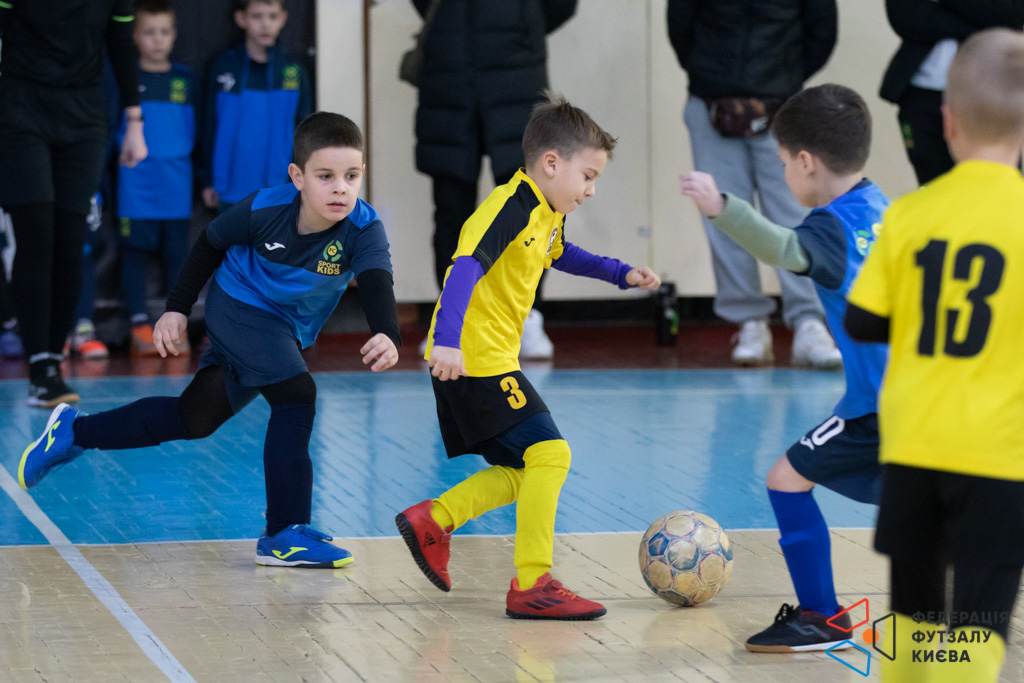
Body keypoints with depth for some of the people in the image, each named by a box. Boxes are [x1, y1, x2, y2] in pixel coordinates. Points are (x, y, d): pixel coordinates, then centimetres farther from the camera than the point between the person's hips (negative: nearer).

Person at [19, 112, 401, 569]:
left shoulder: (363, 227, -25)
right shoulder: (264, 210, -25)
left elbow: (377, 283, -42)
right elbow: (211, 244, -5)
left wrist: (387, 335, -62)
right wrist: (177, 308, -1)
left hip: (287, 333, 4)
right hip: (239, 307, -4)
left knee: (194, 419, 15)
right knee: (297, 395, -26)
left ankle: (74, 433, 34)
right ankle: (285, 535, -22)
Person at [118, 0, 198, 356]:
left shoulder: (186, 80, 9)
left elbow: (196, 130, 14)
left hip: (177, 188, 2)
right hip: (136, 186, -2)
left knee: (177, 253, 4)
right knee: (135, 251, 0)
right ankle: (139, 324, 6)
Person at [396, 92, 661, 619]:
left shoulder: (546, 215, 14)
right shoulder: (511, 207, -17)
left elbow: (561, 255, 37)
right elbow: (466, 266, -29)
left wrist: (621, 273, 28)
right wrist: (448, 340, -40)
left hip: (491, 359, 10)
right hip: (474, 357, -10)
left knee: (525, 471, 14)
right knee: (549, 453, -14)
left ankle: (432, 521, 19)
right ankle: (531, 585, -13)